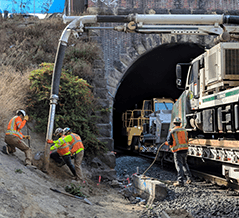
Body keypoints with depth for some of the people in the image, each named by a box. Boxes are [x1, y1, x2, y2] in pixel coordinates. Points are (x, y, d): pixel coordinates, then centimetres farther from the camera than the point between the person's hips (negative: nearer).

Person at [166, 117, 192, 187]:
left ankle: (180, 181, -5)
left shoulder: (172, 132, -9)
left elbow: (169, 142, -9)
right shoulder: (184, 130, 6)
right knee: (184, 164, 21)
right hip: (185, 149, 5)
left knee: (179, 165, -3)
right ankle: (189, 178, 21)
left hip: (177, 150, -5)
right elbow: (187, 140, 12)